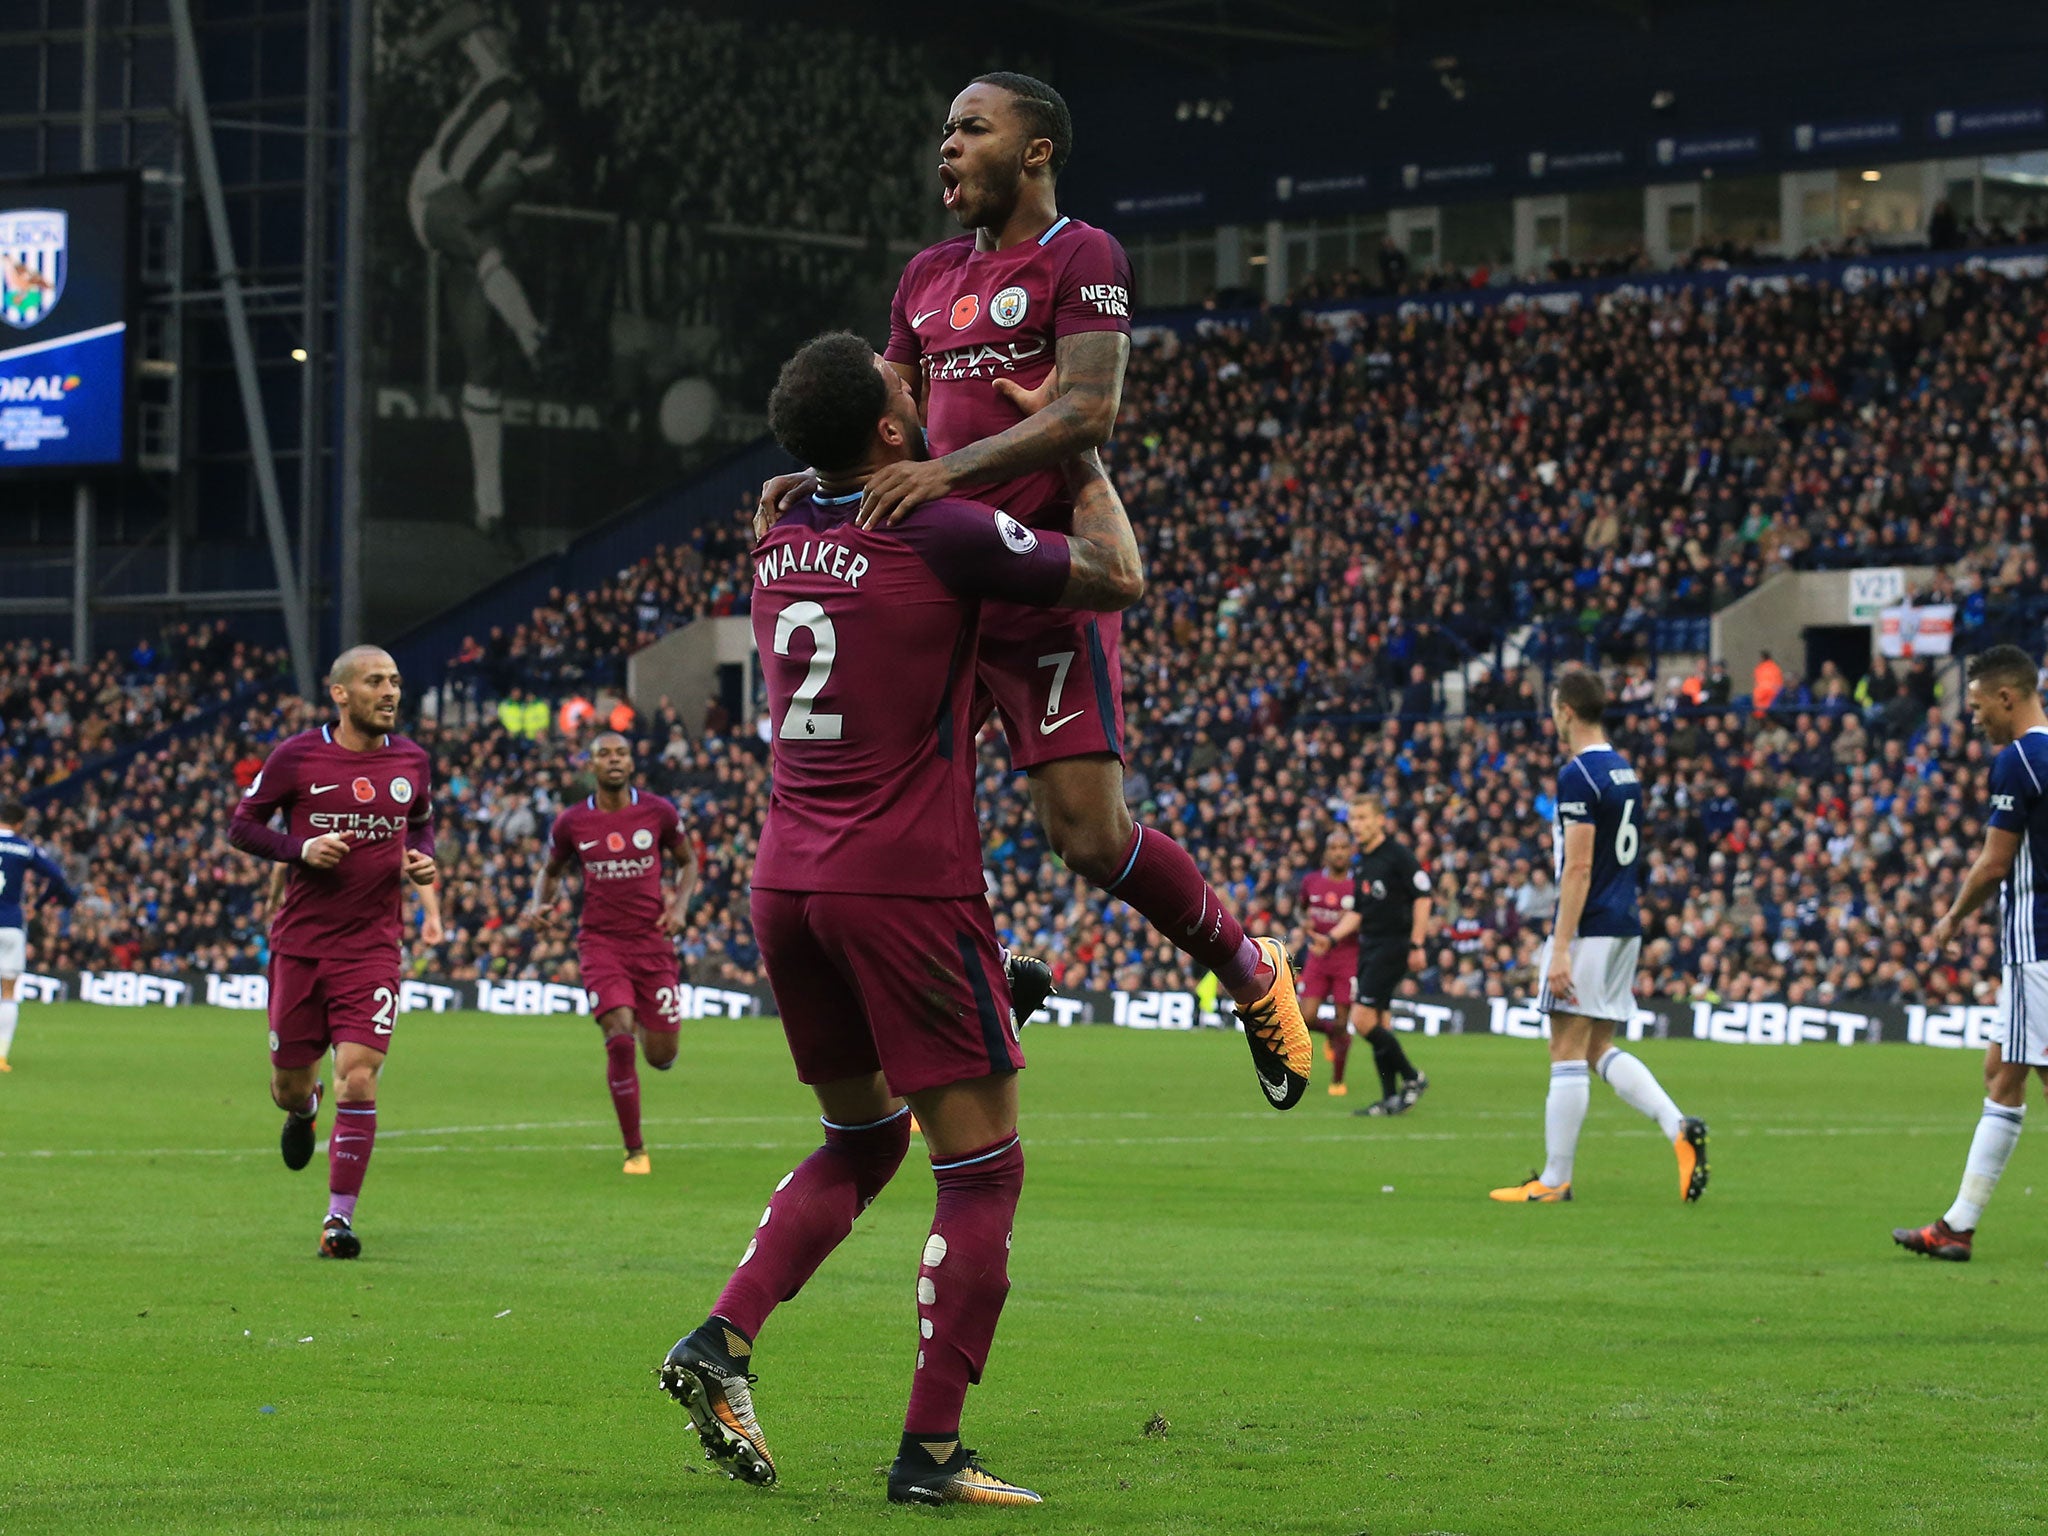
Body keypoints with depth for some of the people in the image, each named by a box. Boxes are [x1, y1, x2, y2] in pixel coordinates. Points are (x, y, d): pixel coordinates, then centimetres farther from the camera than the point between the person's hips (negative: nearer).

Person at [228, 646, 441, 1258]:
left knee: (358, 1079, -14)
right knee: (288, 1084, 9)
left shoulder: (411, 761, 4)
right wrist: (302, 848, -15)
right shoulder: (296, 757, -5)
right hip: (301, 943, 0)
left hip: (372, 948, 0)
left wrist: (423, 864, 1)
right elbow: (242, 826, 1)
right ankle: (304, 1108, 49)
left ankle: (340, 1217, -5)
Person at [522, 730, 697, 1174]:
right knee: (619, 1039, -18)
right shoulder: (571, 823, -1)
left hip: (652, 940, 1)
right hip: (601, 941, -1)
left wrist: (680, 904, -4)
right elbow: (551, 871, 17)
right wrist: (539, 904, -3)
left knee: (661, 1057, 2)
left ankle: (650, 1025, 44)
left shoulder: (658, 812, -1)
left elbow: (687, 861, 14)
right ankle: (634, 1150, -6)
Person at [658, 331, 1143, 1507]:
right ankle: (932, 1453, -3)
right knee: (983, 1167, 1)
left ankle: (724, 1343, 5)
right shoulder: (943, 535, -12)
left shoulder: (778, 543, 8)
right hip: (907, 883, -7)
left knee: (860, 1140, 23)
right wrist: (1090, 469, 13)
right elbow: (1120, 581, -1)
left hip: (787, 881, 7)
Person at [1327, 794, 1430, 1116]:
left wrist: (1417, 945, -16)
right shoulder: (1360, 863, 15)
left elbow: (1422, 898, -12)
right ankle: (1391, 1098, 11)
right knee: (1379, 1024, 7)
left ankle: (1412, 1078, -3)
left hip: (1394, 945, -8)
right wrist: (1332, 937, 7)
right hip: (1369, 946, 8)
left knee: (1363, 1019, -15)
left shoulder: (1398, 855, -9)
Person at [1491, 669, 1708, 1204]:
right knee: (1600, 1049, 14)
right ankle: (1680, 1129, -3)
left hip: (1591, 927, -9)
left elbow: (1579, 868, -19)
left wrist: (1560, 949, -20)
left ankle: (1554, 1179, 0)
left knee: (1568, 1054, -3)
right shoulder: (1623, 770, 14)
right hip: (1626, 924, 9)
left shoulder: (1578, 775, -15)